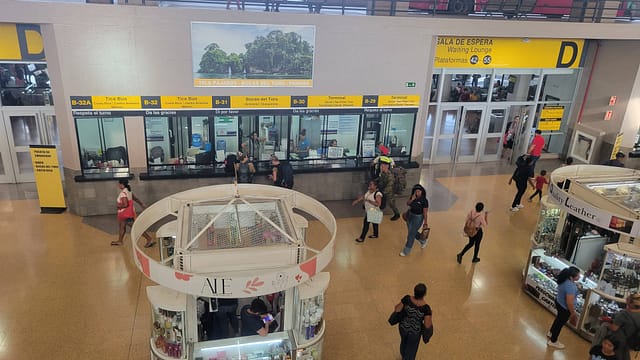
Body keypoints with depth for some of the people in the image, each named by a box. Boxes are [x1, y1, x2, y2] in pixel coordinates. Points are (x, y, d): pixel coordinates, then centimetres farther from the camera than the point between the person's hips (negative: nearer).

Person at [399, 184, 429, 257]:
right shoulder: (412, 197, -6)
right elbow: (407, 203, -9)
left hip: (418, 218, -6)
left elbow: (425, 212, -17)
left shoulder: (424, 200, -21)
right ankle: (423, 241, 50)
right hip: (410, 215, 6)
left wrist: (425, 222, -12)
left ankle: (406, 251, 17)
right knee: (413, 232, 23)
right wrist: (412, 199, -27)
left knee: (411, 234, 2)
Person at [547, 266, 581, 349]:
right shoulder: (570, 287, -38)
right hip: (565, 308, -8)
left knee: (559, 318, 31)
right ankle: (553, 341, 34)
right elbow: (569, 303, -31)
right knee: (561, 323, 13)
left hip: (558, 302, 8)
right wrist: (573, 313, -16)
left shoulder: (564, 279, -11)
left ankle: (550, 332, 55)